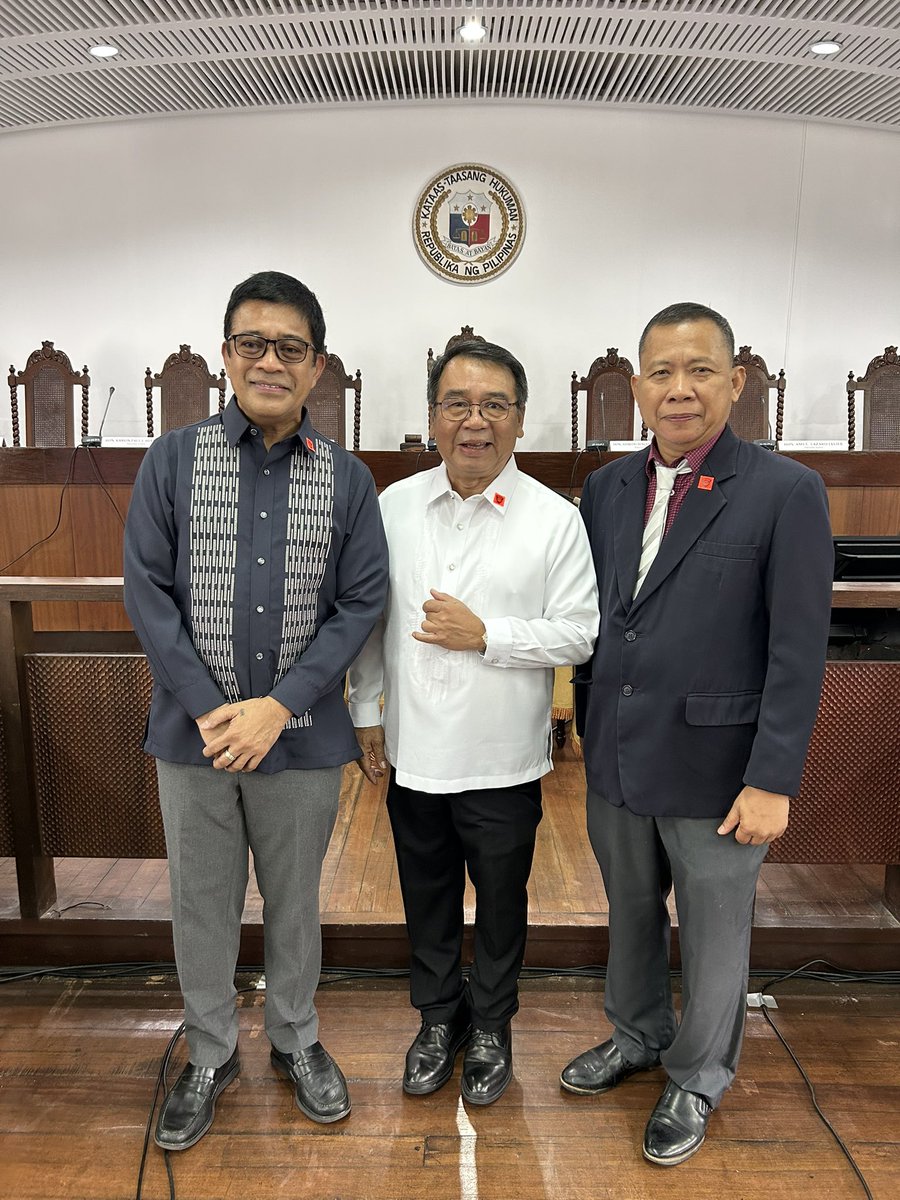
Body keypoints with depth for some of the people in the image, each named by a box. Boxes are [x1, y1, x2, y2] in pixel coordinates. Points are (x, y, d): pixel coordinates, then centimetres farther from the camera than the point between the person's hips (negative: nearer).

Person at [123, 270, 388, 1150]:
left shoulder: (348, 479, -2)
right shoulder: (173, 460, -2)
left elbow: (360, 603, -5)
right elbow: (146, 591, -5)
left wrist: (278, 706, -14)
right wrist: (210, 710, -13)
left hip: (301, 735, 0)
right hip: (193, 731, 1)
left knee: (294, 899, 17)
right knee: (202, 902, 16)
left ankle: (296, 1041, 41)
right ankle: (210, 1053, 40)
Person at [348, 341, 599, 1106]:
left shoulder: (554, 519, -9)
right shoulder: (394, 506, 0)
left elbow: (579, 635, -9)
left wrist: (485, 634, -19)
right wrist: (367, 712, 6)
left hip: (502, 761, -2)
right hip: (414, 752, 3)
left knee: (501, 901, 17)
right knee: (427, 898, 20)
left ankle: (491, 1027, 43)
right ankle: (438, 1017, 45)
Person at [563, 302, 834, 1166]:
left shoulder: (785, 492, -11)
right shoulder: (606, 487, 3)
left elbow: (798, 652, -13)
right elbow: (589, 615, 7)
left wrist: (773, 781, -15)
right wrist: (589, 732, 5)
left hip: (712, 765, -4)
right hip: (615, 758, 5)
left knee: (713, 934, 15)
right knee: (629, 912, 23)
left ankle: (697, 1081, 40)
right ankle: (636, 1037, 48)